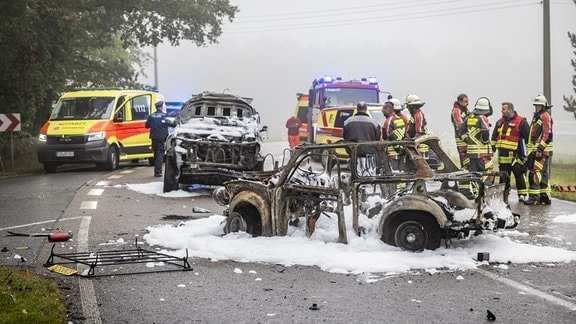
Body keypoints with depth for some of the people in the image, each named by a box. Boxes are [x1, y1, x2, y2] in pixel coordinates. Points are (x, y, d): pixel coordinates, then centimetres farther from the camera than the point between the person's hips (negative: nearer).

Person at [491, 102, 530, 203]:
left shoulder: (521, 122, -4)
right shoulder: (500, 122, 16)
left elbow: (528, 137, -4)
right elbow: (494, 137, 25)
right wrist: (492, 149, 20)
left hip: (516, 155, -6)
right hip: (502, 155, 6)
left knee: (519, 174, -7)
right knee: (504, 176, 9)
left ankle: (522, 195, -1)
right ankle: (504, 196, 18)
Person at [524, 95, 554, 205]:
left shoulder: (545, 116, -8)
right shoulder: (536, 116, 22)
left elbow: (547, 135, -17)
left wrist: (540, 149, -22)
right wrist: (531, 150, 24)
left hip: (542, 151, -10)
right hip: (535, 150, 10)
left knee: (535, 173, -15)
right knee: (542, 174, 12)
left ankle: (534, 197, -18)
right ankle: (545, 197, 17)